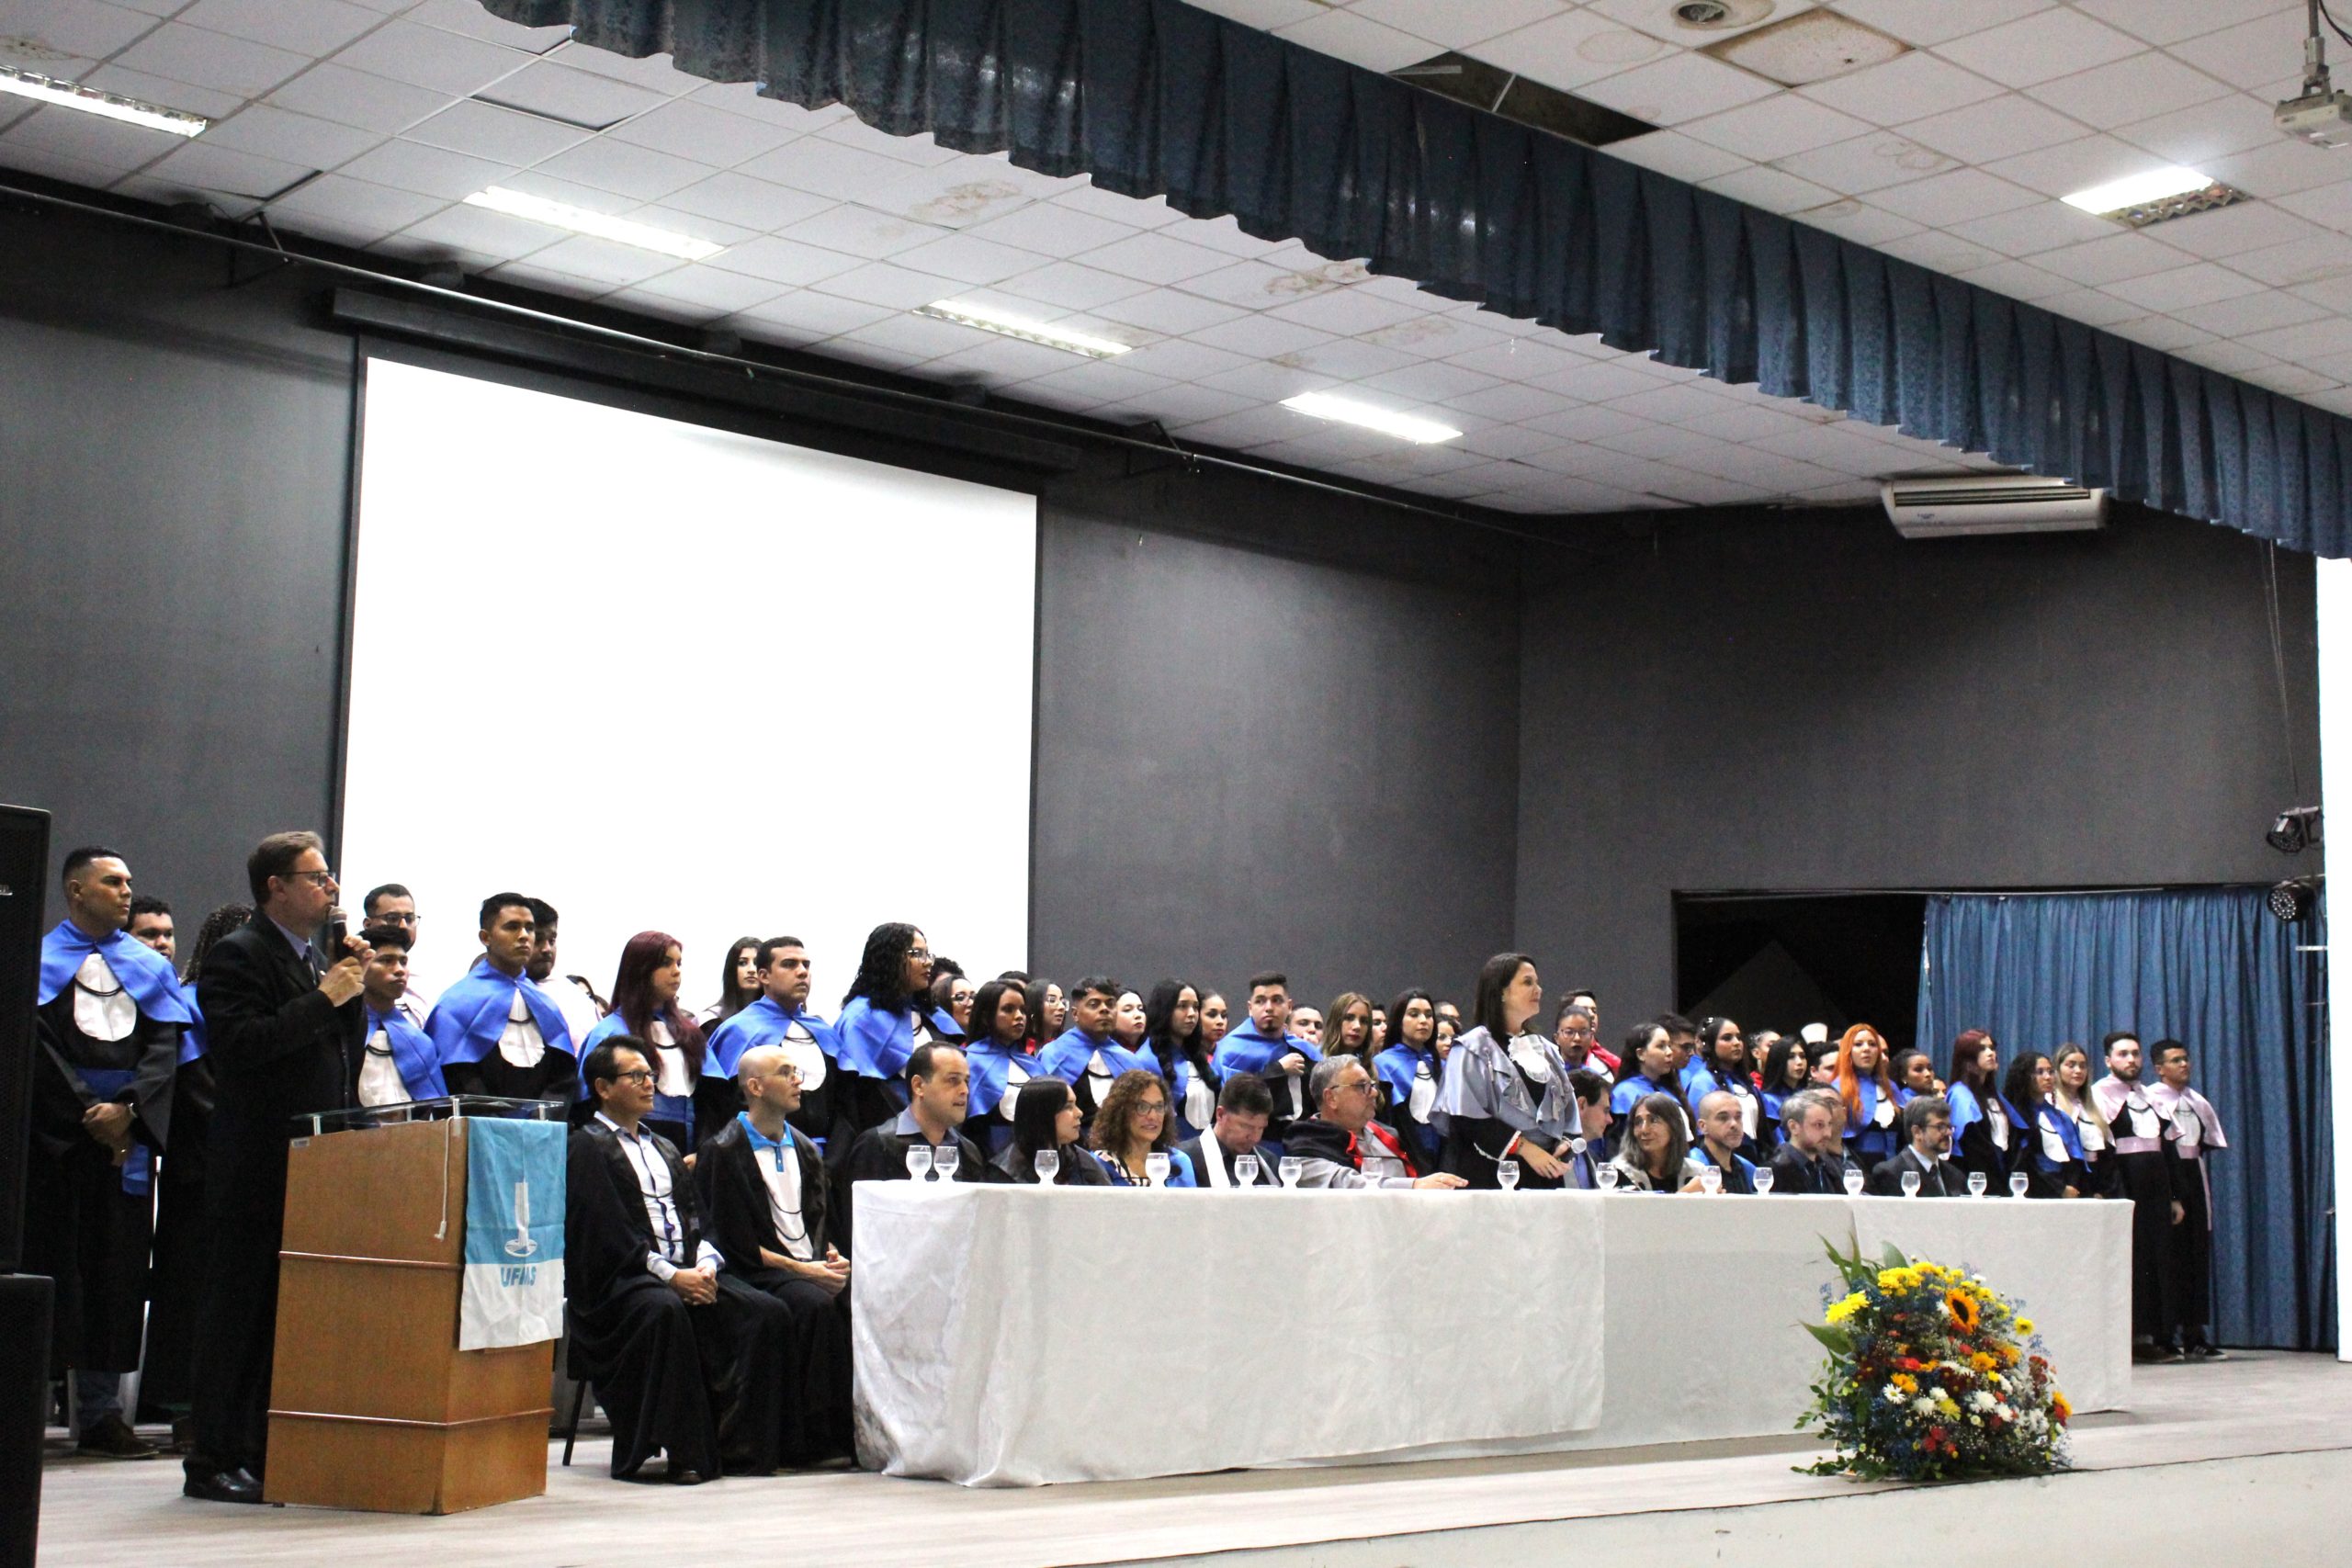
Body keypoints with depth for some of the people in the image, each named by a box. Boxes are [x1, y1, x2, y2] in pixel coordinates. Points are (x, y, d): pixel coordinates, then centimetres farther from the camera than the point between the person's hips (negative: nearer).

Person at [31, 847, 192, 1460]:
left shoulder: (150, 967, 15)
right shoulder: (38, 961, 4)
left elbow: (165, 1045, 4)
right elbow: (37, 1046, -6)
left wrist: (127, 1108, -11)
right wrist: (87, 1114, -13)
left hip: (127, 1133, 3)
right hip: (52, 1132, -3)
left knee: (117, 1269, 2)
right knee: (50, 1265, -5)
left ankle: (101, 1414, 7)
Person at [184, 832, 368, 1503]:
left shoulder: (318, 958, 18)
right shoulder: (237, 956, -7)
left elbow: (348, 1046, 18)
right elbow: (241, 1043, -21)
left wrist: (355, 987, 4)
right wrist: (324, 998, -18)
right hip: (259, 1164, -8)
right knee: (240, 1308, -2)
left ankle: (270, 1451, 17)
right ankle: (213, 1460, 5)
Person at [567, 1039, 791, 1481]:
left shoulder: (664, 1148, 27)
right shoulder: (589, 1147, 2)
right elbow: (606, 1233, -10)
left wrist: (705, 1263, -3)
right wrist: (670, 1274, -18)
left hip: (688, 1270, 7)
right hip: (618, 1279, -7)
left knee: (769, 1312, -17)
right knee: (664, 1310, -40)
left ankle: (740, 1444, -16)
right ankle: (686, 1452, -33)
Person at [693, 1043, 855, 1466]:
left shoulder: (803, 1149, 20)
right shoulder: (723, 1152, -2)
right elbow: (733, 1242, -9)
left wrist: (833, 1257, -2)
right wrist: (800, 1269, -14)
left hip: (814, 1267, 6)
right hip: (759, 1274, -6)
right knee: (816, 1304, -33)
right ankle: (815, 1438, -28)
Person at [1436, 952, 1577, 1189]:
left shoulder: (1544, 1050, 17)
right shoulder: (1473, 1049, -2)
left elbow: (1568, 1106, 18)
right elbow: (1467, 1118, -11)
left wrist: (1566, 1143, -2)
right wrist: (1524, 1147, -15)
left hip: (1544, 1175, 5)